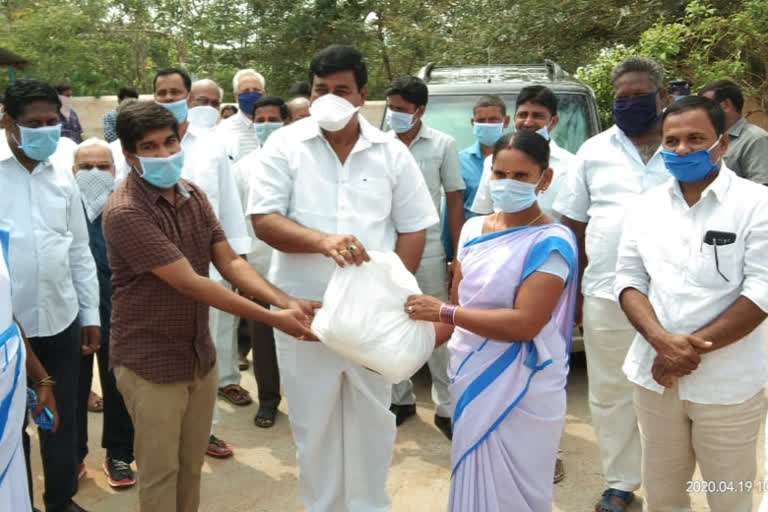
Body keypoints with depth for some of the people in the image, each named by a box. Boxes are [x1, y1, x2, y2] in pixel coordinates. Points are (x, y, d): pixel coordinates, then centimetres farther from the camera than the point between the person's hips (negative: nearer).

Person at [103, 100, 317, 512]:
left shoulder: (193, 195, 2)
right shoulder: (124, 213, -22)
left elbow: (230, 263, -4)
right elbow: (191, 284, -25)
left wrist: (286, 301, -21)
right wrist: (273, 319, -25)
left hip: (200, 355, 6)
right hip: (151, 362, -6)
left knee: (192, 466, 18)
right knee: (161, 472, 9)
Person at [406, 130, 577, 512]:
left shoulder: (551, 242, -14)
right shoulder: (472, 230, 4)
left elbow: (524, 323, -23)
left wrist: (442, 311, -23)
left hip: (520, 394, -5)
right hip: (469, 380, 6)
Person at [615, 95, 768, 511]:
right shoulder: (647, 206, 6)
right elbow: (629, 280, 4)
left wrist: (691, 348, -16)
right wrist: (662, 341, -13)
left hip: (728, 384, -3)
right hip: (655, 377, 4)